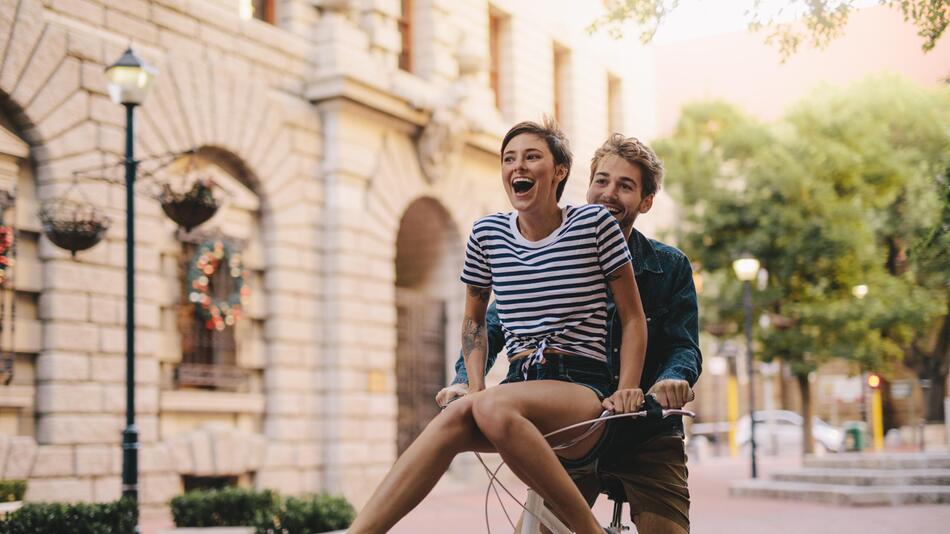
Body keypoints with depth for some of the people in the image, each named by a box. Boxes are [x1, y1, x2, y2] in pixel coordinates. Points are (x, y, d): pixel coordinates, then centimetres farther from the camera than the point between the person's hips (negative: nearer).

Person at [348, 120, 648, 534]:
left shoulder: (594, 223, 0)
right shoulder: (487, 233, 9)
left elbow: (633, 319, 4)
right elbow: (474, 320, 22)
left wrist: (627, 389, -8)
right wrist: (474, 386, 7)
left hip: (584, 387, -4)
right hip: (520, 383, 4)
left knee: (493, 407, -36)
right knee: (455, 416, -31)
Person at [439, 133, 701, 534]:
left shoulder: (670, 268, 2)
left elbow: (684, 346, -5)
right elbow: (492, 327, -1)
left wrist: (673, 379, -30)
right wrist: (465, 380, -21)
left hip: (646, 439, 0)